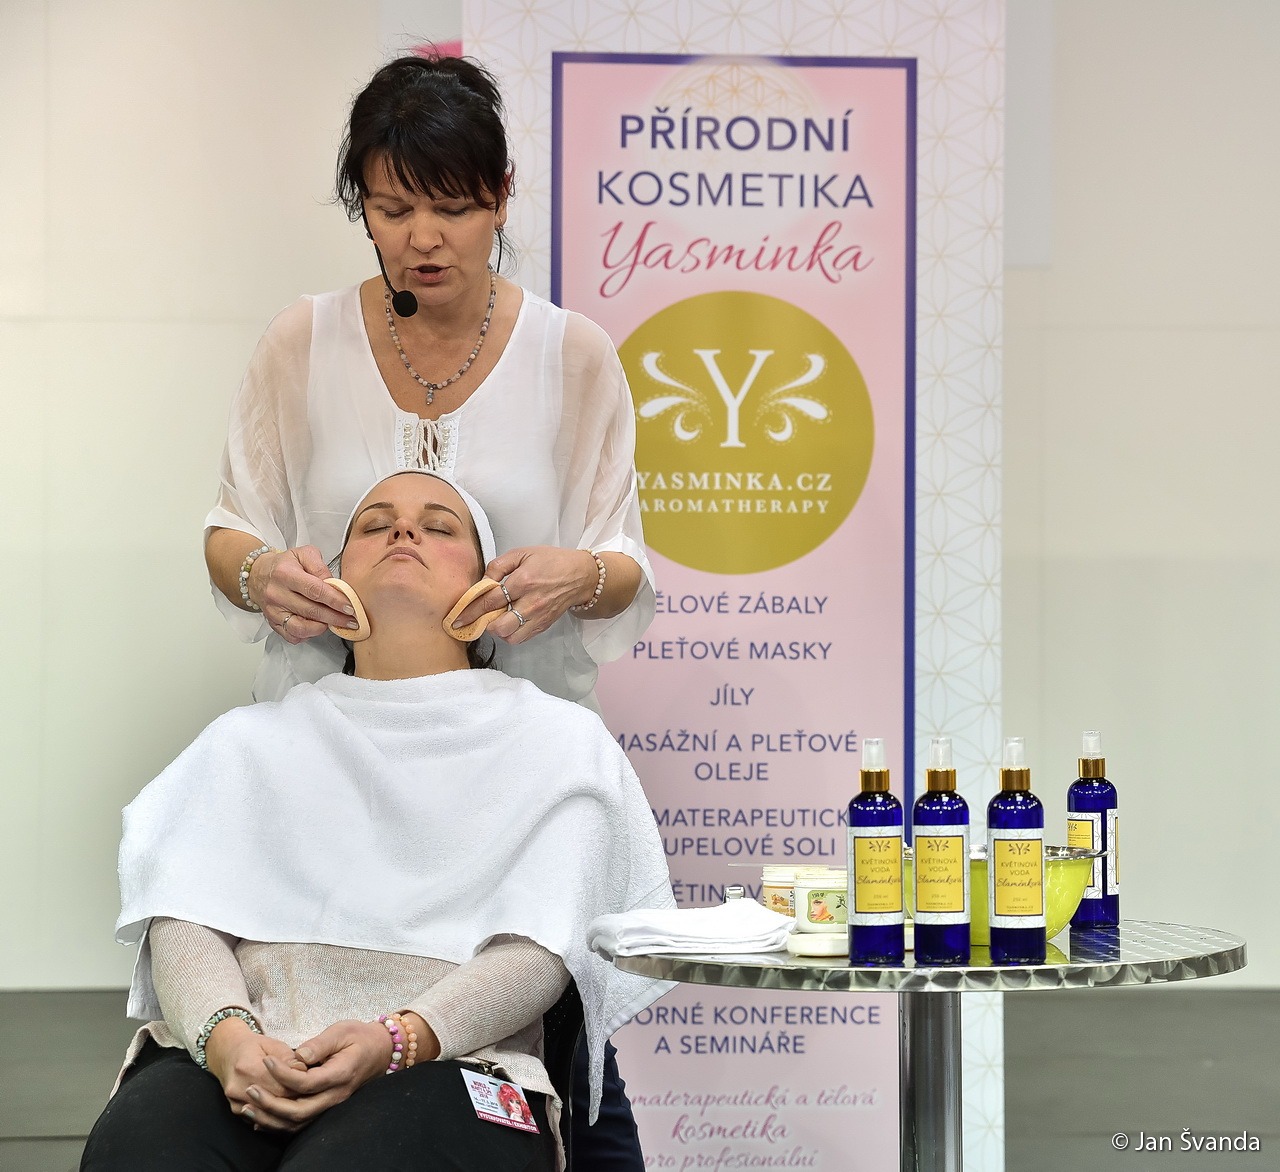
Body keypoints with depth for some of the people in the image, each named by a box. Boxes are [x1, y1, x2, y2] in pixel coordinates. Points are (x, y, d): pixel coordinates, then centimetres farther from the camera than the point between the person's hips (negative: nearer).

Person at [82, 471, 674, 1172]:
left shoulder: (559, 739, 17)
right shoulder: (248, 739, 24)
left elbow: (540, 944, 2)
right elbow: (183, 917, 8)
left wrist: (397, 1040, -17)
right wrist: (225, 1034, -15)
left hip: (444, 1061, -2)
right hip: (235, 1055, 3)